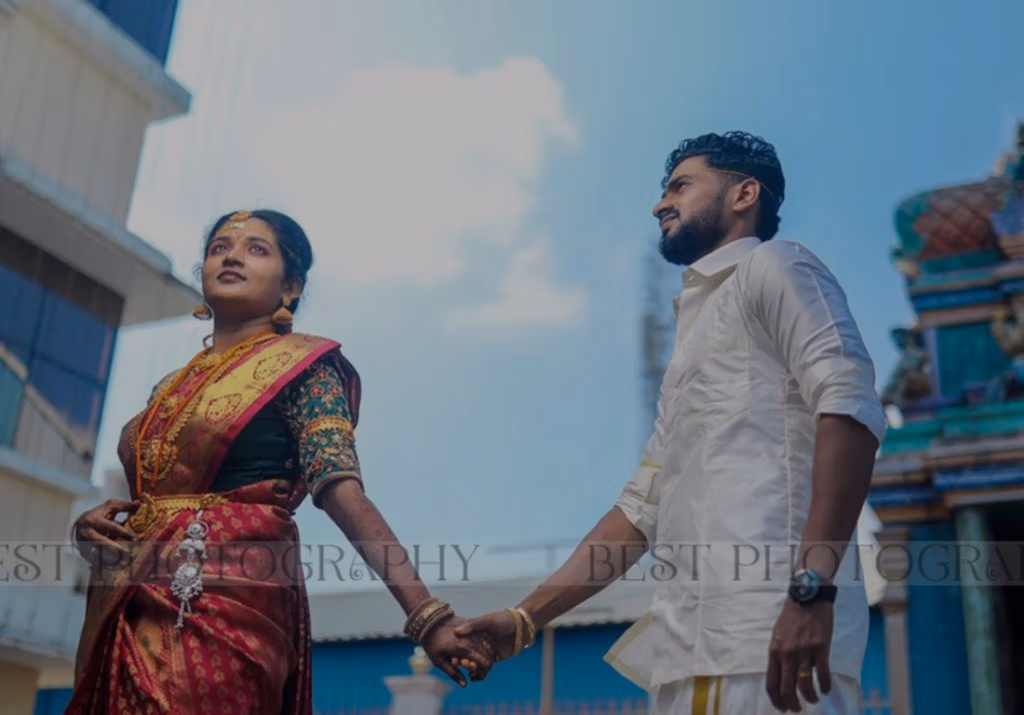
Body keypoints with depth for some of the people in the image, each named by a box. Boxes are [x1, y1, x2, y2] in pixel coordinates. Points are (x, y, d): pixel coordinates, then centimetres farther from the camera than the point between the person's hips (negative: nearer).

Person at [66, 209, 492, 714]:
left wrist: (427, 614, -23)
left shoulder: (299, 363, 1)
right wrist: (94, 524, 1)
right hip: (127, 615, 6)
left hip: (229, 606, -6)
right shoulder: (169, 388, 20)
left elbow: (344, 493, -11)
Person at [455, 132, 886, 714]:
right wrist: (525, 620, 20)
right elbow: (642, 508, 26)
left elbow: (849, 404, -13)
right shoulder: (695, 337, 28)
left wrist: (811, 587, -24)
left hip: (765, 636, -8)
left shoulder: (772, 266, 4)